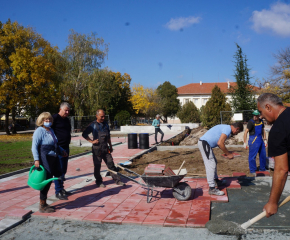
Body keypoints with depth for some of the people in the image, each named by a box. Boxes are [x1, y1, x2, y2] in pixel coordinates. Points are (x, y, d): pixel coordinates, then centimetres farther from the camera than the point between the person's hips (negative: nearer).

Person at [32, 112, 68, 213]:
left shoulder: (51, 130, 17)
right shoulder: (39, 131, -9)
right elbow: (34, 146, -16)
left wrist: (61, 150, 33)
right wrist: (36, 159, -24)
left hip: (53, 158, 9)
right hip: (44, 159, -8)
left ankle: (43, 204, 25)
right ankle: (42, 205, 11)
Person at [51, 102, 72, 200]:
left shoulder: (67, 120, 16)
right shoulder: (55, 118, -10)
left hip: (66, 148, 9)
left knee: (63, 170, 15)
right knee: (58, 170, -4)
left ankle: (61, 188, 26)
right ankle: (58, 192, 5)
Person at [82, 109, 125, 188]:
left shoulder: (106, 124, 12)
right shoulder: (93, 125, -5)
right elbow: (84, 134, -4)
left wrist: (110, 146, 22)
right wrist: (92, 141, -11)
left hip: (106, 148, 5)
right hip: (97, 149, -4)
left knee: (111, 164, 4)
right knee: (97, 166, 4)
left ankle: (117, 180, 9)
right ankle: (99, 182, 17)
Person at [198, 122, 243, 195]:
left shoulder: (226, 127, 18)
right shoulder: (228, 129, -13)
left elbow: (220, 142, 23)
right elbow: (220, 143, -23)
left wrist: (227, 152, 16)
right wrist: (228, 154, -12)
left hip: (204, 143, 11)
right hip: (204, 143, -11)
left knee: (213, 162, 22)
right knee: (211, 165, -10)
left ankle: (216, 181, 36)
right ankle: (212, 189, -7)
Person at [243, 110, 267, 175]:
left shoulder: (261, 121, 7)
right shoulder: (251, 122, -14)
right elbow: (246, 132, -17)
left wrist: (264, 139, 18)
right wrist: (245, 142, -21)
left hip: (260, 140, 8)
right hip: (253, 140, -8)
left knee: (263, 155, 16)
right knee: (252, 156, -5)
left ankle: (262, 169, 32)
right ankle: (252, 171, 5)